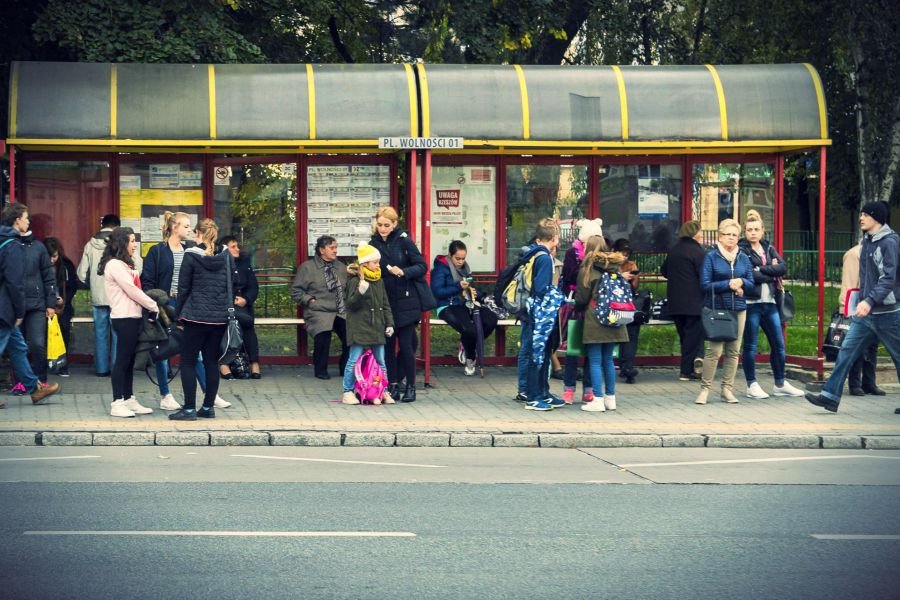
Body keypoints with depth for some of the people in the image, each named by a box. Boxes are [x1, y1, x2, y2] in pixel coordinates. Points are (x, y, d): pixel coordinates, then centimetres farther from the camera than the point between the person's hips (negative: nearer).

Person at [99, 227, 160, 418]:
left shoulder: (123, 265, 19)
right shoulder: (115, 265, -12)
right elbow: (131, 290, -15)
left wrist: (150, 306, 3)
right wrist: (153, 306, -9)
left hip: (133, 316, 10)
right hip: (124, 318, -10)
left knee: (129, 360, 11)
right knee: (122, 360, -7)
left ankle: (129, 399, 16)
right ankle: (117, 403, -5)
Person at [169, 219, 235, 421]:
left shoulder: (191, 256, -6)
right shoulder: (225, 257, 4)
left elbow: (183, 288, -4)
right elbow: (233, 285, 11)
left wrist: (179, 316, 4)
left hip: (196, 316, -4)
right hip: (220, 318, 4)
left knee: (188, 362, 2)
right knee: (212, 362, 11)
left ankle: (189, 408, -1)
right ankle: (208, 407, 13)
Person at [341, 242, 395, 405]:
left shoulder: (379, 282, 10)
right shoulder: (355, 282, -9)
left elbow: (386, 305, 15)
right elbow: (351, 304, -17)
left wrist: (389, 324, 9)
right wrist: (361, 291, -31)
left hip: (377, 327, 6)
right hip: (359, 328, -6)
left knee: (381, 361, 10)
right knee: (354, 360, -3)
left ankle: (384, 392, 18)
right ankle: (348, 392, 4)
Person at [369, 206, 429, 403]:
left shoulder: (404, 241, -7)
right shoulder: (374, 243, 5)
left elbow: (422, 267, -9)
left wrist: (403, 272, -23)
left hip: (405, 300, -4)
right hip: (384, 300, 4)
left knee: (405, 343, -4)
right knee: (388, 343, 5)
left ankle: (411, 386, 4)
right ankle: (393, 384, 13)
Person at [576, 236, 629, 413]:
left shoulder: (587, 270, -7)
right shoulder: (616, 268, 8)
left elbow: (581, 299, -5)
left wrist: (578, 306, 16)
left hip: (594, 320, -5)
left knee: (595, 361, -2)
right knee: (608, 360, 14)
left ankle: (598, 401, -6)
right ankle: (610, 398, 18)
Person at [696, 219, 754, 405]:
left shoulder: (743, 258, 10)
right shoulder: (711, 257, -3)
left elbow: (751, 283, 11)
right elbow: (705, 284, -8)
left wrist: (741, 282, -11)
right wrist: (728, 285, -14)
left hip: (738, 309, 5)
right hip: (717, 308, -5)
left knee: (733, 351, 7)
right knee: (714, 350, -9)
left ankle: (727, 388, 16)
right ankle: (704, 389, 0)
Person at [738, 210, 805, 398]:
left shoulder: (769, 249, 14)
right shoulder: (741, 250, -3)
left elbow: (783, 268, -1)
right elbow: (748, 275, -17)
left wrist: (761, 270, -11)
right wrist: (771, 274, -8)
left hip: (769, 302, 6)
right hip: (751, 303, -6)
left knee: (778, 344, 9)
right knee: (750, 346, 0)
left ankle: (780, 384, 20)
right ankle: (752, 386, 8)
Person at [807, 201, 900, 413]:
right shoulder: (867, 242, 12)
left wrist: (870, 301, -32)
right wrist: (862, 301, 13)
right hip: (866, 312, 8)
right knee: (847, 350, 1)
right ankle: (830, 396, 0)